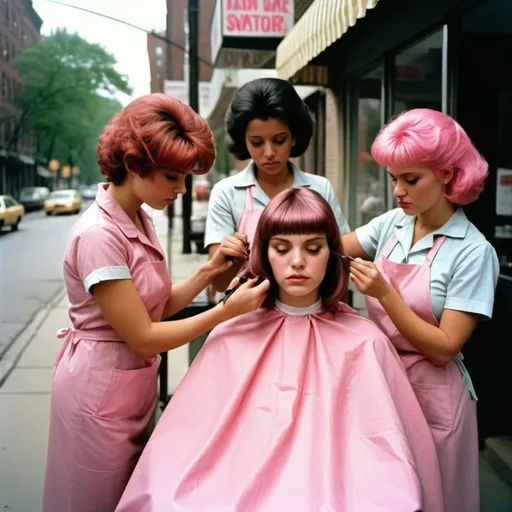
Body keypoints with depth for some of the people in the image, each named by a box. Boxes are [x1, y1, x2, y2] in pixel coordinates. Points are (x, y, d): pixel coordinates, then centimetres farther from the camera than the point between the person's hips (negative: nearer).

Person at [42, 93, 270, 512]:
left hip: (137, 384, 8)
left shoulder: (141, 220, 4)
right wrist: (227, 311, -23)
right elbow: (144, 337, -22)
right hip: (100, 393, -8)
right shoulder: (99, 234, -24)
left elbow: (159, 306, 4)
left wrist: (208, 272, -9)